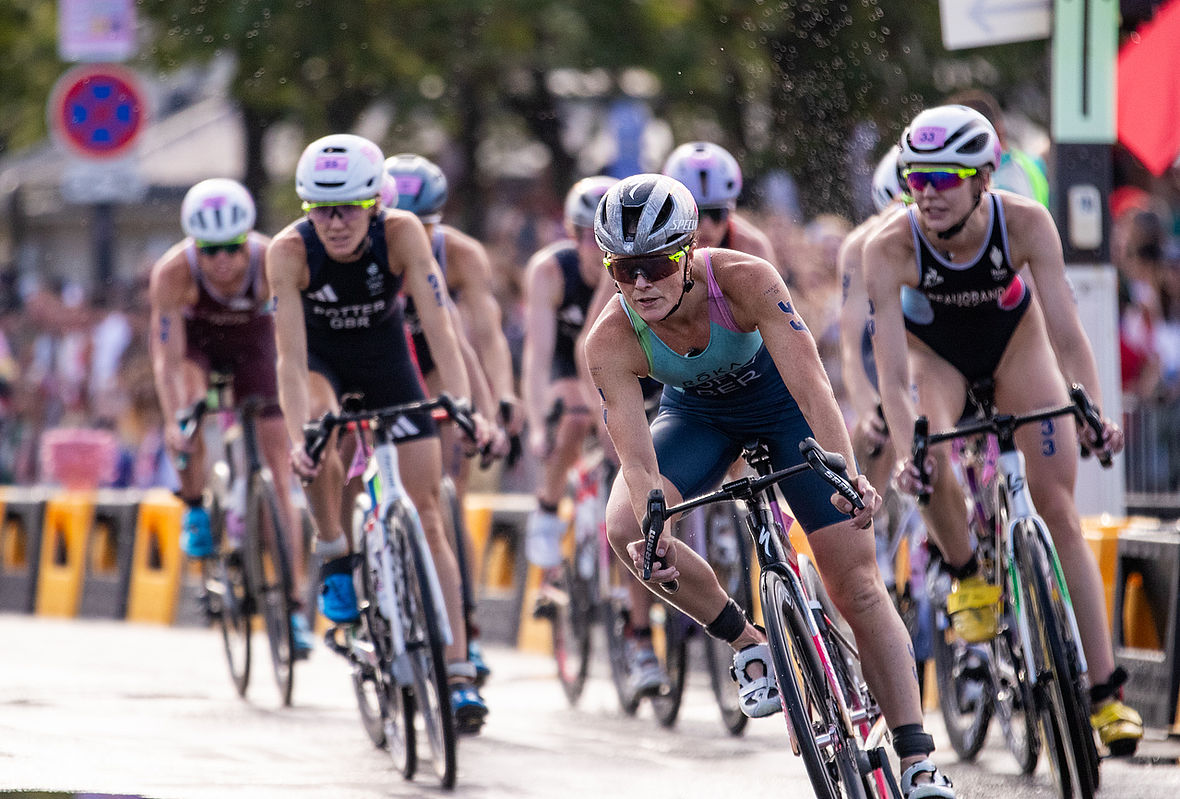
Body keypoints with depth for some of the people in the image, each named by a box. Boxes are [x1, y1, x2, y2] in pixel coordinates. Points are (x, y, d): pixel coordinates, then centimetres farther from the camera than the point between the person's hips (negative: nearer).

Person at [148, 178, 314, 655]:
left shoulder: (272, 262, -35)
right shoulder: (172, 272, -34)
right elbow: (168, 357, -33)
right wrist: (173, 420, -47)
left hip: (251, 340, 0)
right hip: (195, 340, 0)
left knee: (277, 476, -6)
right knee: (192, 407, -35)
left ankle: (295, 607, -3)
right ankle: (194, 510, -10)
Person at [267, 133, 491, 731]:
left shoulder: (402, 233, -31)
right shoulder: (289, 251, -31)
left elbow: (440, 330, -34)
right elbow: (291, 358, -34)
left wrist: (464, 409, -49)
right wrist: (298, 437, -49)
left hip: (385, 358, 1)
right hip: (322, 360, -1)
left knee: (426, 517, -6)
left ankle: (459, 675, -6)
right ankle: (335, 559, -12)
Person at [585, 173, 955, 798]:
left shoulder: (744, 280, -36)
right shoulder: (610, 342, -30)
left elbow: (811, 384, -43)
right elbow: (637, 458, -34)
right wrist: (651, 528, -55)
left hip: (780, 400, -2)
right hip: (697, 414, 2)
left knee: (858, 588, -8)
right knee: (625, 530, -26)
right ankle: (747, 643, -3)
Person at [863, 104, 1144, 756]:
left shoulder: (1025, 223, -33)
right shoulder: (889, 248, -34)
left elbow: (1066, 331, -33)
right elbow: (892, 371, -34)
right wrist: (907, 450, -50)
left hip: (1015, 340, 1)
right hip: (935, 352, 0)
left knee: (1057, 508, -8)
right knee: (933, 472, -31)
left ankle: (1105, 693, -5)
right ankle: (967, 579, 2)